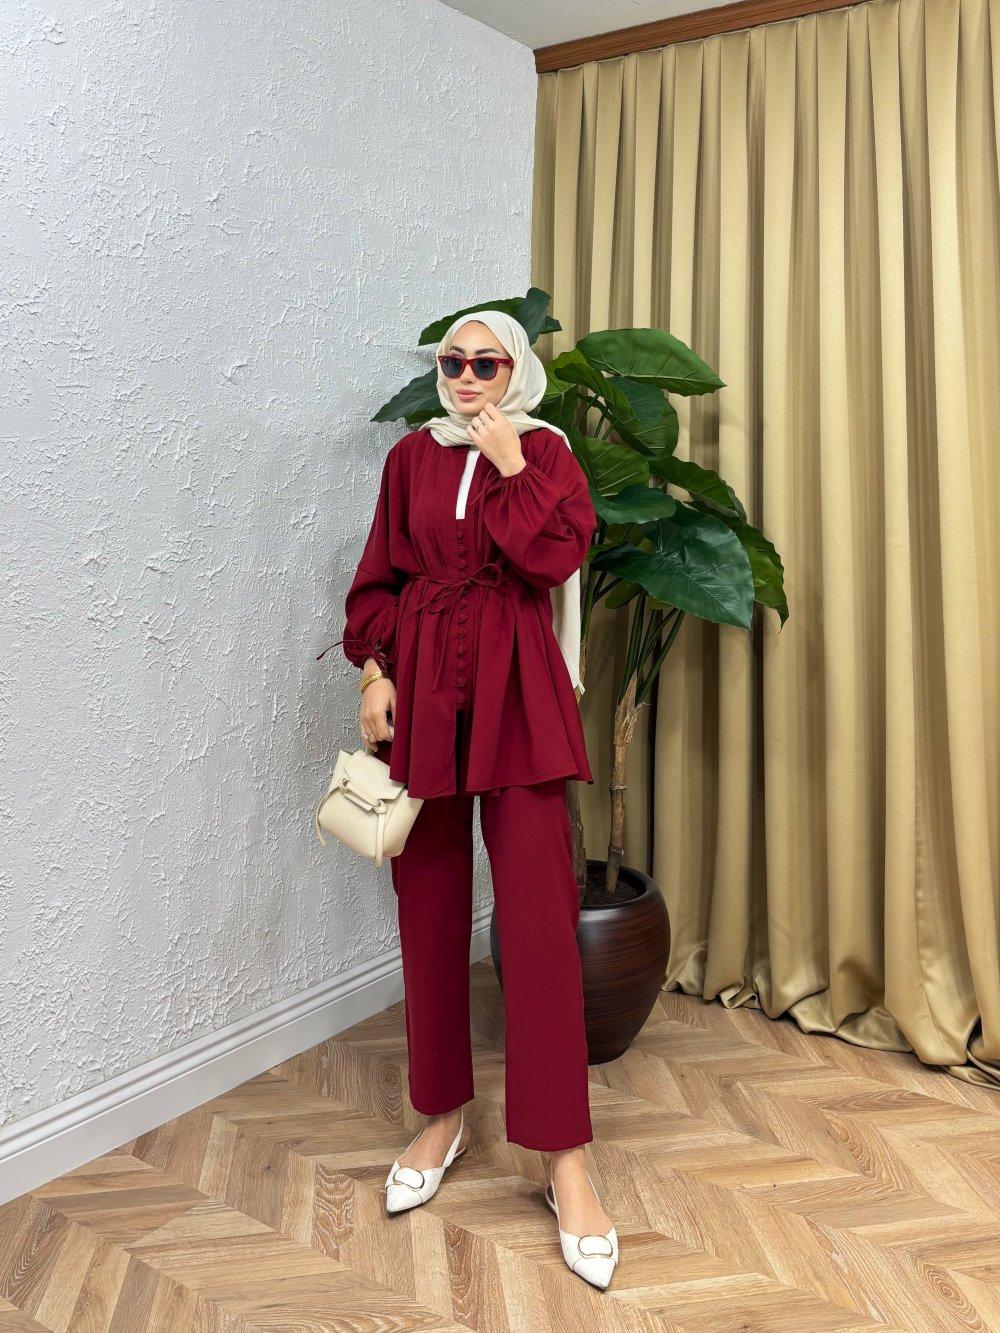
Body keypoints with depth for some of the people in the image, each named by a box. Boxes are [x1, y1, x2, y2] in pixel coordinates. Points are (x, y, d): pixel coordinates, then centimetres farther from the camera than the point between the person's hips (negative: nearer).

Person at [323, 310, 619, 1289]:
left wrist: (509, 466, -7)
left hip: (513, 689, -2)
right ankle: (442, 1112, 26)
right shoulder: (412, 455, 13)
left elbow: (555, 558, -8)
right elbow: (380, 576, 10)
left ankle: (564, 1155, 5)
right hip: (421, 684, 3)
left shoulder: (544, 453, 7)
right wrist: (375, 671, -1)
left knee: (538, 905, -6)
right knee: (429, 899, 7)